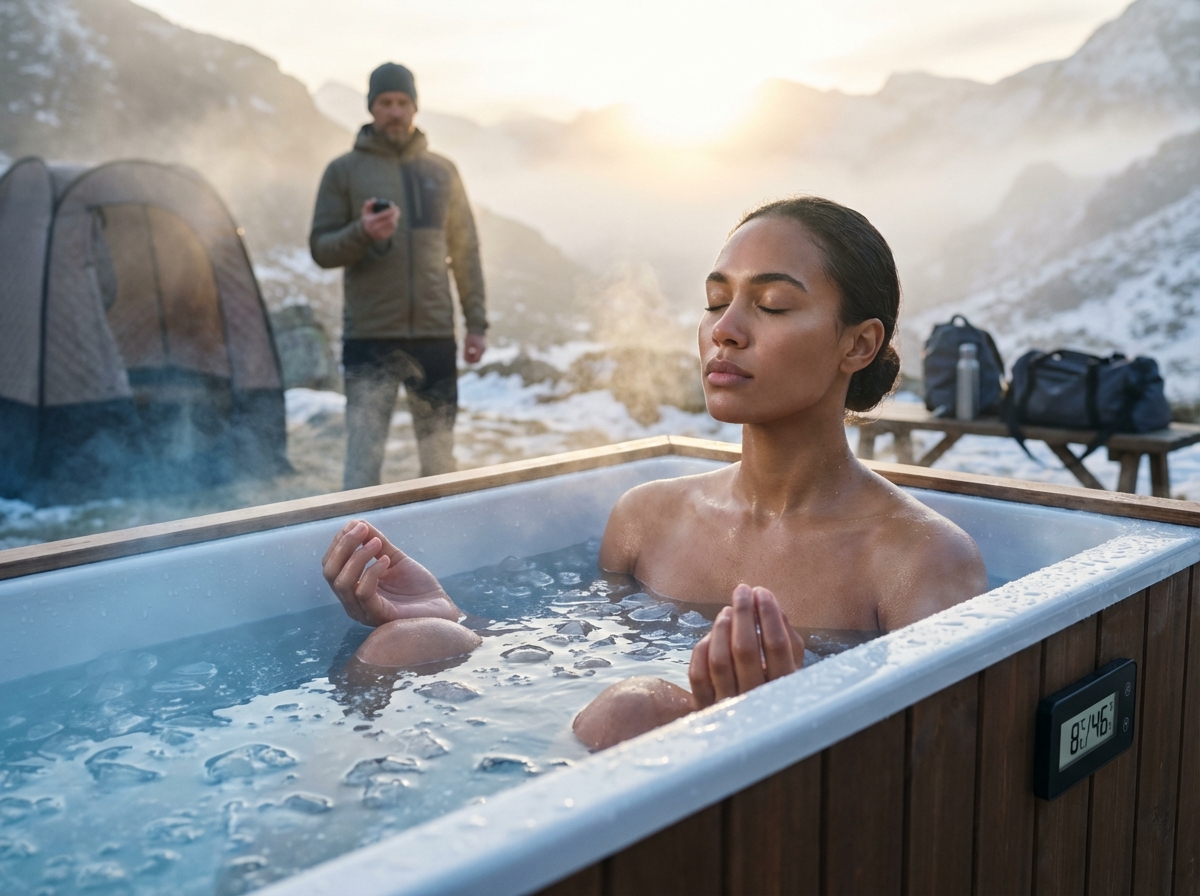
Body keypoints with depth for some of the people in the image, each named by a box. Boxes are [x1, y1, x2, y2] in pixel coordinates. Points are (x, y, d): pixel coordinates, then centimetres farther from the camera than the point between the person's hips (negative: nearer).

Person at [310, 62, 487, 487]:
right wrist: (362, 233, -19)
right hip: (369, 339, -2)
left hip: (436, 336, 3)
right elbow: (320, 249, 1)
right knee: (362, 460, -5)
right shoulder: (343, 171, 3)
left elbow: (465, 252, 11)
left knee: (440, 458, 9)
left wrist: (477, 323, 6)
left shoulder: (442, 171, 10)